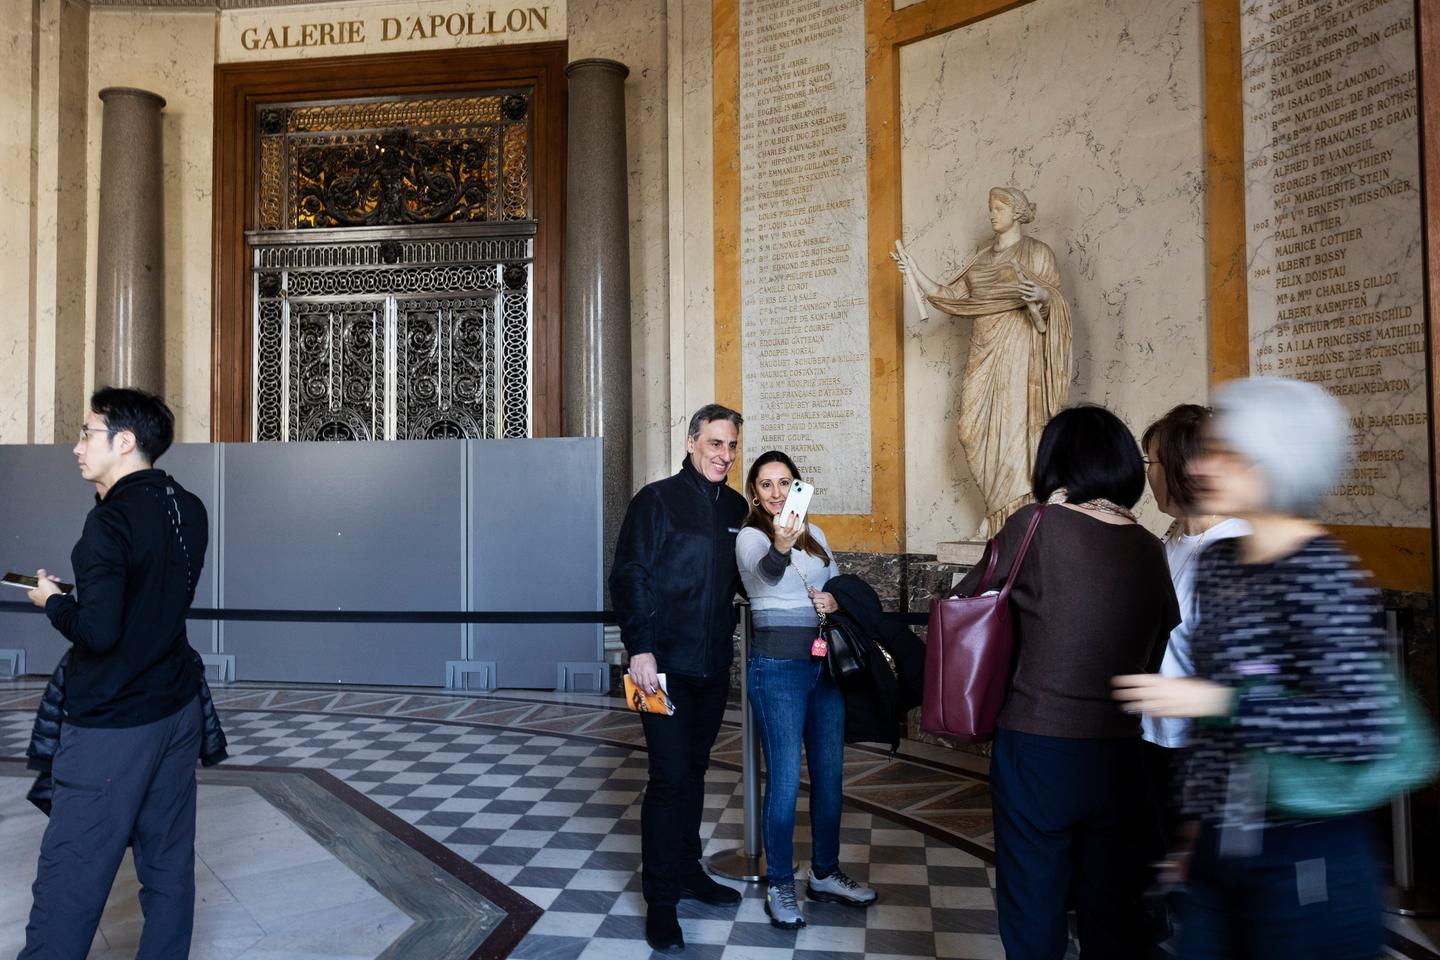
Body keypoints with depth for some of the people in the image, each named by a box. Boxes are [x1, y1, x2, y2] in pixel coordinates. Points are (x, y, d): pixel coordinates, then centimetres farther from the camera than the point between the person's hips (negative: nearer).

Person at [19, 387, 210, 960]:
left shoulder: (111, 521, -17)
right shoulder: (189, 510, 5)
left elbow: (97, 631, -21)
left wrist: (52, 601, -4)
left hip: (113, 725, -7)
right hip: (178, 709, 8)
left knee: (68, 881, 2)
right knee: (169, 863, 14)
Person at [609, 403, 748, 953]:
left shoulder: (735, 507, 8)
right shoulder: (657, 500, -9)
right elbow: (628, 576, -12)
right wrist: (639, 649, -18)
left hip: (714, 666, 6)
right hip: (665, 665, -5)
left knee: (694, 770, 16)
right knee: (670, 776, -2)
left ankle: (688, 871, 32)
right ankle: (660, 898, 12)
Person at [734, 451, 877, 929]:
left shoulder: (815, 535, 11)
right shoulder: (750, 536, -8)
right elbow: (765, 571, -31)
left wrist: (834, 597, -3)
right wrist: (780, 545, -52)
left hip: (824, 662, 6)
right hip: (777, 664, -6)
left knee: (830, 773, 13)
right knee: (785, 779, -2)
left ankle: (825, 873, 30)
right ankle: (779, 885, 15)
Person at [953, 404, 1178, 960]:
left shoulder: (1036, 526, -11)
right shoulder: (1150, 550, 1)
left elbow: (963, 604, -2)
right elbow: (1160, 654, 8)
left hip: (1037, 748, -4)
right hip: (1119, 753, 4)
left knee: (1034, 912, 12)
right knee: (1113, 913, 19)